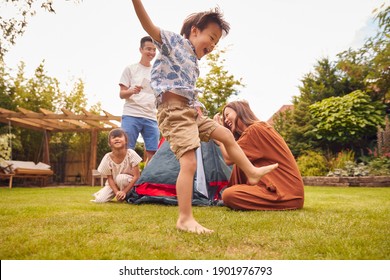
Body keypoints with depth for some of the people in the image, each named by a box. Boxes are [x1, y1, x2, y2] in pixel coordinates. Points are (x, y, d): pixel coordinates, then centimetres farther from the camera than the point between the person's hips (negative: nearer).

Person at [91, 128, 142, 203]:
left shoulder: (131, 154, -22)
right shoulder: (107, 158, -16)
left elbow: (136, 176, -20)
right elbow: (109, 178, -9)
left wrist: (124, 191, -25)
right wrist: (117, 192, -25)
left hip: (129, 183, -2)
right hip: (113, 185, 2)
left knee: (120, 178, -34)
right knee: (100, 200, -18)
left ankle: (125, 197, -10)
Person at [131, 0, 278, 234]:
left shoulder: (194, 64, 24)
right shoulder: (174, 41, 2)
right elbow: (149, 27, -12)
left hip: (191, 112, 9)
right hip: (174, 111, -9)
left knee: (226, 135, 16)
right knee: (189, 162, -19)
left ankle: (252, 172, 32)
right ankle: (185, 219, -13)